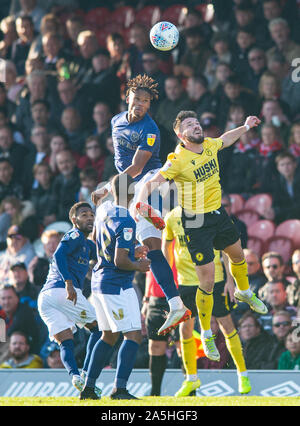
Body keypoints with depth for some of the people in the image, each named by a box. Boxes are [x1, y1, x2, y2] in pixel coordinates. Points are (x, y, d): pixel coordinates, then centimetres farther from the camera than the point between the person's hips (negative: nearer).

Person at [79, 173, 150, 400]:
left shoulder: (104, 209, 6)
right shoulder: (126, 222, -21)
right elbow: (120, 261, -24)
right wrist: (139, 265, -4)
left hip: (99, 280, 9)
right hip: (117, 285, -9)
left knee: (109, 336, 18)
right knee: (133, 335, -9)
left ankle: (88, 387, 17)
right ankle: (119, 388, -19)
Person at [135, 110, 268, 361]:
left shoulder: (210, 146, -4)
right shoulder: (177, 161, -24)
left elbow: (226, 139, 21)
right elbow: (151, 183, -30)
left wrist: (245, 127, 25)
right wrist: (140, 204, -47)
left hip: (218, 214, 7)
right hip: (196, 223, -7)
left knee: (238, 256, 28)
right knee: (207, 283, -6)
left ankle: (244, 292, 61)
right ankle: (206, 335, 12)